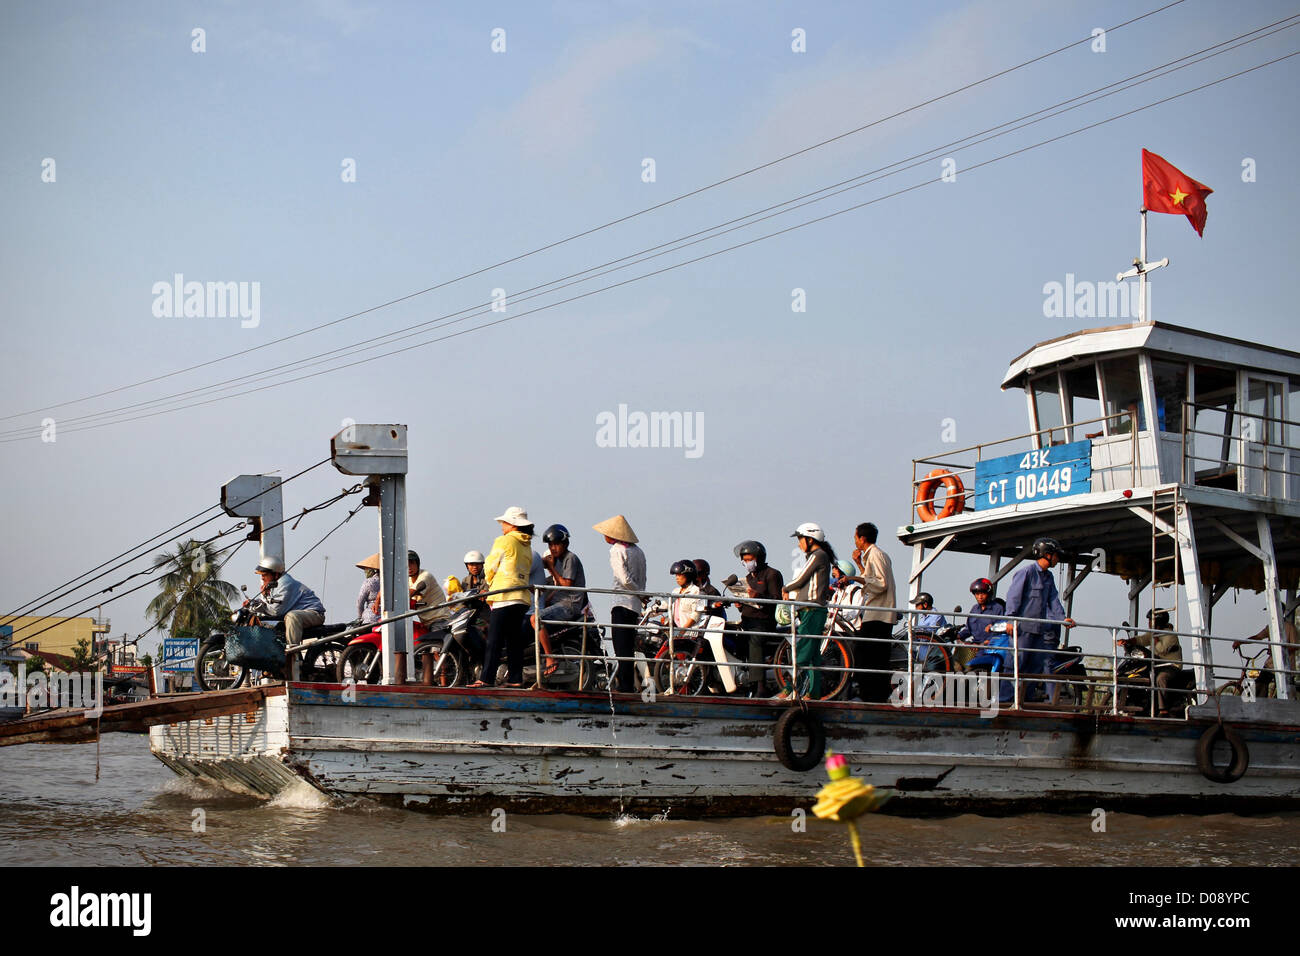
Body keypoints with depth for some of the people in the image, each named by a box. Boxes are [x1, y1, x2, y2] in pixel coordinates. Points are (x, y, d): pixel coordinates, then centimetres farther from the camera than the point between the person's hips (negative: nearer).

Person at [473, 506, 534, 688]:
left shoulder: (504, 541, -3)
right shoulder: (527, 546, 18)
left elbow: (490, 567, 1)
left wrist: (491, 585, 20)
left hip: (504, 597, -8)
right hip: (522, 598, 8)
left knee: (494, 640, -8)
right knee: (514, 639, 9)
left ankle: (486, 678, -12)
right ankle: (515, 679, 8)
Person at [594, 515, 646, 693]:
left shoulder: (617, 550, -8)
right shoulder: (638, 551, 15)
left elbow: (624, 579, -16)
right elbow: (642, 579, 15)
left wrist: (641, 595, -5)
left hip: (622, 602, -8)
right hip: (635, 605, 8)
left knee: (621, 647, -7)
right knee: (628, 647, 11)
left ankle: (624, 686, -10)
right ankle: (627, 685, 12)